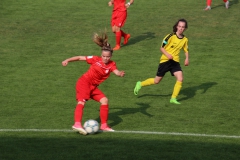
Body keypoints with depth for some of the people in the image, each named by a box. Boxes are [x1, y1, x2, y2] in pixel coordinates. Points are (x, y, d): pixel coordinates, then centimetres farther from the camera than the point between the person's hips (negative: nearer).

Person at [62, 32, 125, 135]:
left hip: (93, 87, 5)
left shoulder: (111, 64, -4)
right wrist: (68, 60, -6)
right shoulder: (96, 59, -8)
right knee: (81, 101, -21)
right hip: (84, 82, -5)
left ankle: (104, 125, 9)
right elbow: (80, 58, 0)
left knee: (104, 100, -2)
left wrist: (120, 73, -48)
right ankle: (77, 124, -34)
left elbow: (116, 72, -25)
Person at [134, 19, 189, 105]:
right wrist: (167, 54, -27)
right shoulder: (171, 36, -14)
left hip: (175, 61, 4)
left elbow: (186, 50, 17)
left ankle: (173, 98, -4)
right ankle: (140, 84, 30)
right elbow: (162, 48, -9)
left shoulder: (185, 39, 1)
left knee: (180, 78, -17)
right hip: (165, 60, -4)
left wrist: (187, 58, -1)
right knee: (157, 81, 5)